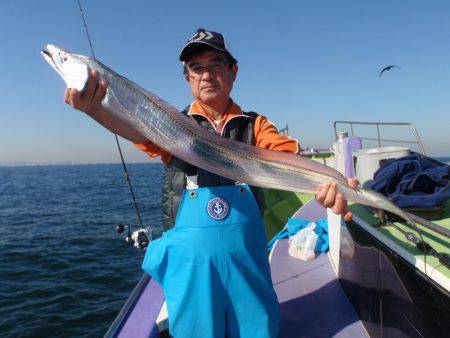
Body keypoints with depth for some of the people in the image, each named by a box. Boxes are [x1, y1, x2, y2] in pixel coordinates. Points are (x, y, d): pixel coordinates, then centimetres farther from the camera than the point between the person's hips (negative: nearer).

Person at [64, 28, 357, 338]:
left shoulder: (255, 125, 5)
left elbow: (292, 159, -11)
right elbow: (137, 128, -19)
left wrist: (328, 183, -33)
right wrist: (96, 108, -40)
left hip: (247, 256, 1)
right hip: (189, 262, -1)